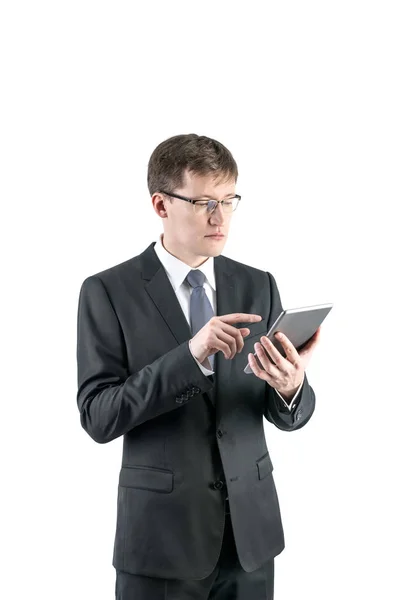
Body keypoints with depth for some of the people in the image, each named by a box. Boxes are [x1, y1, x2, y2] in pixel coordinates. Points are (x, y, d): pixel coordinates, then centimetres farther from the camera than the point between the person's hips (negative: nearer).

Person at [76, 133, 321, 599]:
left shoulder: (258, 286, 3)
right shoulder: (108, 292, -7)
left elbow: (288, 415, 2)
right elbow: (97, 416, -14)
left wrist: (291, 387, -21)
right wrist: (191, 355, -25)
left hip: (250, 530, 4)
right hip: (161, 533, -3)